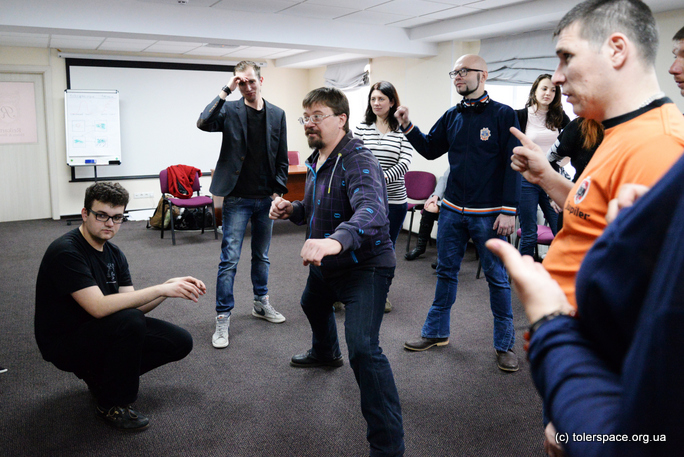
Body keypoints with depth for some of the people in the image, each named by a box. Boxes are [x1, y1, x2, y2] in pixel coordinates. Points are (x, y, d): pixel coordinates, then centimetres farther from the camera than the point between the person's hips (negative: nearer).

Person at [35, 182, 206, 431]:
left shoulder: (113, 253, 3)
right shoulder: (66, 252, -24)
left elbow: (133, 304, 0)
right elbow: (99, 307, -34)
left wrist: (170, 285, -16)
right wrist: (161, 289, -33)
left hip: (100, 331, 8)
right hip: (64, 343, -8)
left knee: (180, 342, -5)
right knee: (128, 321, -36)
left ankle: (101, 375, 13)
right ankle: (113, 405, -12)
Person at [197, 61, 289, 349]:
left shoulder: (277, 114, 7)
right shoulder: (230, 111, -2)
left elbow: (282, 158, 9)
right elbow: (204, 123, -23)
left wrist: (278, 190, 3)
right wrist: (226, 91, -19)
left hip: (266, 199, 4)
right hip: (237, 198, -4)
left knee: (262, 256, 17)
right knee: (230, 260, -4)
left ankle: (261, 304, 34)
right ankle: (223, 319, 4)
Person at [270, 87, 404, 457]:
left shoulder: (358, 163, -25)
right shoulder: (317, 162, 6)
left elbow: (371, 212, -45)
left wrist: (335, 240, -63)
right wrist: (291, 210, -3)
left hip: (365, 264, -10)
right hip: (326, 262, 10)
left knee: (363, 348, -23)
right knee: (313, 304, 34)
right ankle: (325, 353, 68)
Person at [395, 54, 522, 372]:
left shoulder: (503, 115, -6)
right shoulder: (452, 116, 9)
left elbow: (513, 165, -10)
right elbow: (430, 149, 16)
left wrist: (508, 210, -15)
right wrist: (408, 127, 1)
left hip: (488, 214, -5)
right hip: (452, 211, 5)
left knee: (497, 278, 4)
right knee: (446, 272, 14)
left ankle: (504, 344, 17)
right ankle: (436, 332, 28)